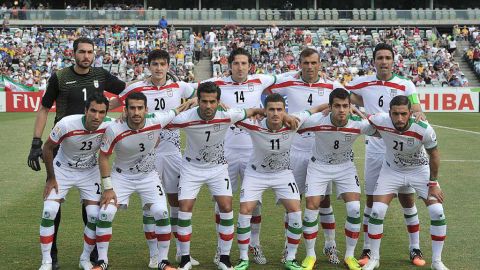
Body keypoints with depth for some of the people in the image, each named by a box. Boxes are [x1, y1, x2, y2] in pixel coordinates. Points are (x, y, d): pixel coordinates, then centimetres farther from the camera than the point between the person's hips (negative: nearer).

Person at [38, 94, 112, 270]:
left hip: (89, 172, 2)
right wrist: (51, 178, -7)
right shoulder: (66, 124, -30)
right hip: (63, 169, -2)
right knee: (49, 212, -14)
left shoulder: (108, 127, -25)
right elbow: (47, 148, -12)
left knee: (95, 216, -7)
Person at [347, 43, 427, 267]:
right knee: (371, 201, 5)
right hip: (374, 151, 1)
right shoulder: (363, 84, 2)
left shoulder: (406, 85, -2)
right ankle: (367, 250, 15)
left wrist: (418, 114, -32)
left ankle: (415, 250, 14)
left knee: (407, 199, 3)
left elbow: (417, 111, -10)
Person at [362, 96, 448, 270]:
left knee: (437, 212, -10)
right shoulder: (380, 121, -31)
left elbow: (434, 155, -13)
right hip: (391, 170, 1)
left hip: (420, 170, -1)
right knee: (377, 212, -10)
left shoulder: (424, 130, -32)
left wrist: (433, 183, -7)